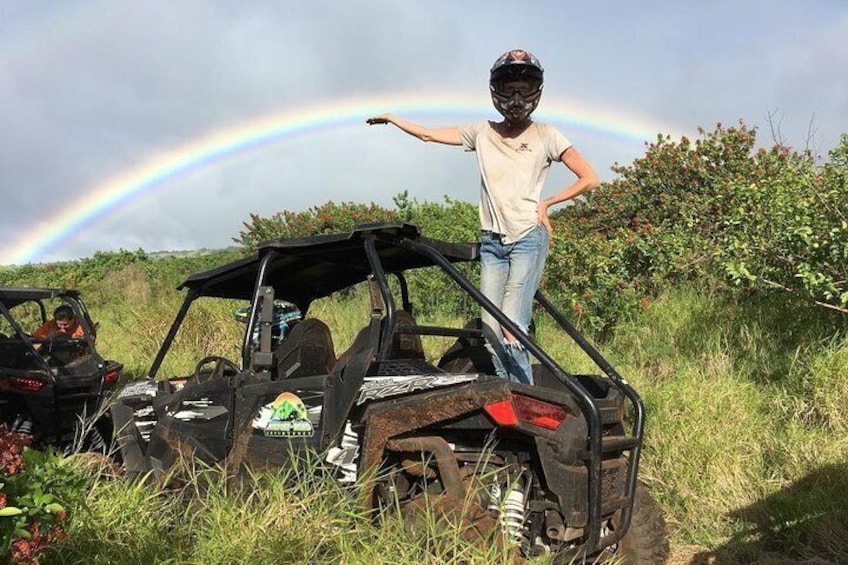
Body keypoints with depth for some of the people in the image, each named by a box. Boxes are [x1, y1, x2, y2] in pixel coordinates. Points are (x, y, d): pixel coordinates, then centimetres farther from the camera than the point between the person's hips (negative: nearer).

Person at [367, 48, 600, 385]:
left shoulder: (545, 136, 3)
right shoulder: (482, 133, 11)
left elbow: (589, 179, 4)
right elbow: (428, 134, 21)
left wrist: (546, 203, 0)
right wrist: (392, 118, 23)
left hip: (528, 238, -4)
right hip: (491, 241, 4)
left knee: (511, 327, -15)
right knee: (491, 330, -2)